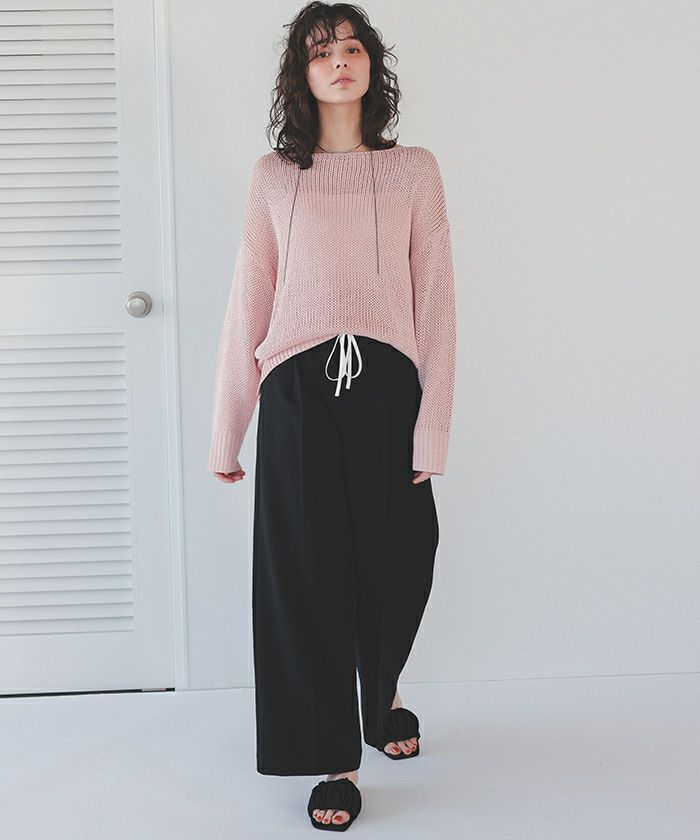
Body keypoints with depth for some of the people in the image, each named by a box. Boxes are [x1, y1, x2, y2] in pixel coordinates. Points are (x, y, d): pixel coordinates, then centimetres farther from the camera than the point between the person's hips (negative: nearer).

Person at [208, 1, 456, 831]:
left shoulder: (414, 171, 6)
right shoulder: (273, 177, 7)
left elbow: (435, 302, 2)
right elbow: (248, 306, 6)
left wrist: (432, 428, -4)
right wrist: (226, 433, 5)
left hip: (387, 386, 0)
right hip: (299, 389, 0)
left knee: (394, 561, 8)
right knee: (307, 569, 1)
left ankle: (382, 698, 41)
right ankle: (335, 759, 16)